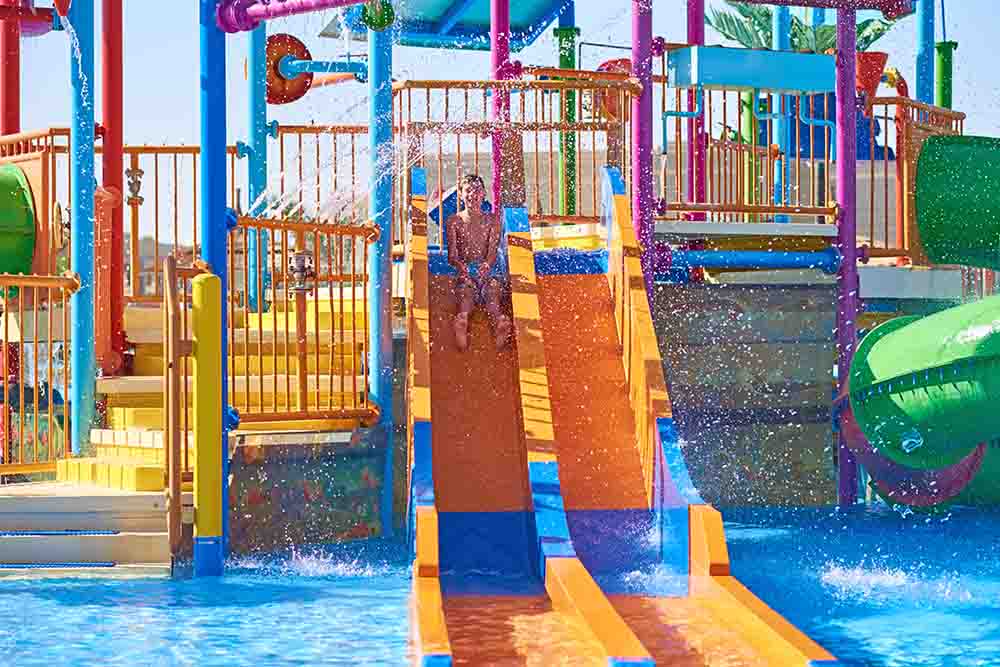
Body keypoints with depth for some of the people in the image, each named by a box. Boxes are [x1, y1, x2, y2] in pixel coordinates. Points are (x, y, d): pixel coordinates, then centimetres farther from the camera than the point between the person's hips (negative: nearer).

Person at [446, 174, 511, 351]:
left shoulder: (492, 220, 15)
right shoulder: (454, 221, 14)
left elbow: (493, 250, 1)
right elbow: (452, 254, 5)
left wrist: (486, 265, -23)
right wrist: (460, 265, -21)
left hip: (489, 268, 1)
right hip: (466, 269, -1)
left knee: (492, 289, -31)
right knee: (466, 290, -33)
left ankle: (500, 323, -60)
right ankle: (463, 318, -65)